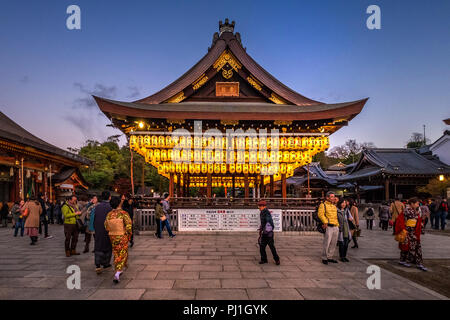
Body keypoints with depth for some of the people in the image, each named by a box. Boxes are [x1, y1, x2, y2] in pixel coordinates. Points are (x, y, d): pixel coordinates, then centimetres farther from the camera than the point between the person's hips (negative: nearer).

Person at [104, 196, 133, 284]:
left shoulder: (108, 215, -2)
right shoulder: (123, 213, -15)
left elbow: (106, 227, 4)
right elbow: (129, 226, -17)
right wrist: (129, 235, -3)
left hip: (113, 237, 4)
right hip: (122, 237, -4)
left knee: (116, 253, 19)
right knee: (122, 254, 4)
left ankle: (119, 270, 32)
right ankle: (117, 273, -9)